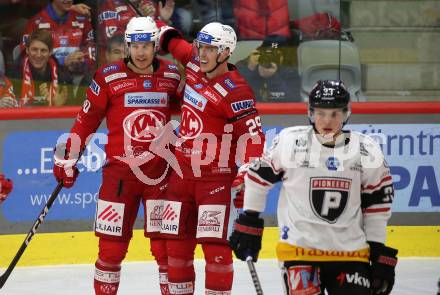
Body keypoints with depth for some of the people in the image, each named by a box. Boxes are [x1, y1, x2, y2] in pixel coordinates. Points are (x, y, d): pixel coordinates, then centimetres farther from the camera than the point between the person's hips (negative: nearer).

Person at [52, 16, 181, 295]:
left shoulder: (173, 75, 2)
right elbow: (87, 119, 1)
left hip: (161, 172, 1)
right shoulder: (108, 77, -4)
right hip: (119, 171, -1)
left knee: (166, 243, 2)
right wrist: (67, 158, 2)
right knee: (112, 243, 1)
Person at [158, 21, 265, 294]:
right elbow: (179, 46, 27)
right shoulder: (194, 66, 4)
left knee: (214, 244, -11)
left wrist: (245, 178, -28)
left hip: (215, 176, -7)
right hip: (183, 171, 7)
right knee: (177, 241, 9)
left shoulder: (235, 90, -18)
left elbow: (252, 135, -21)